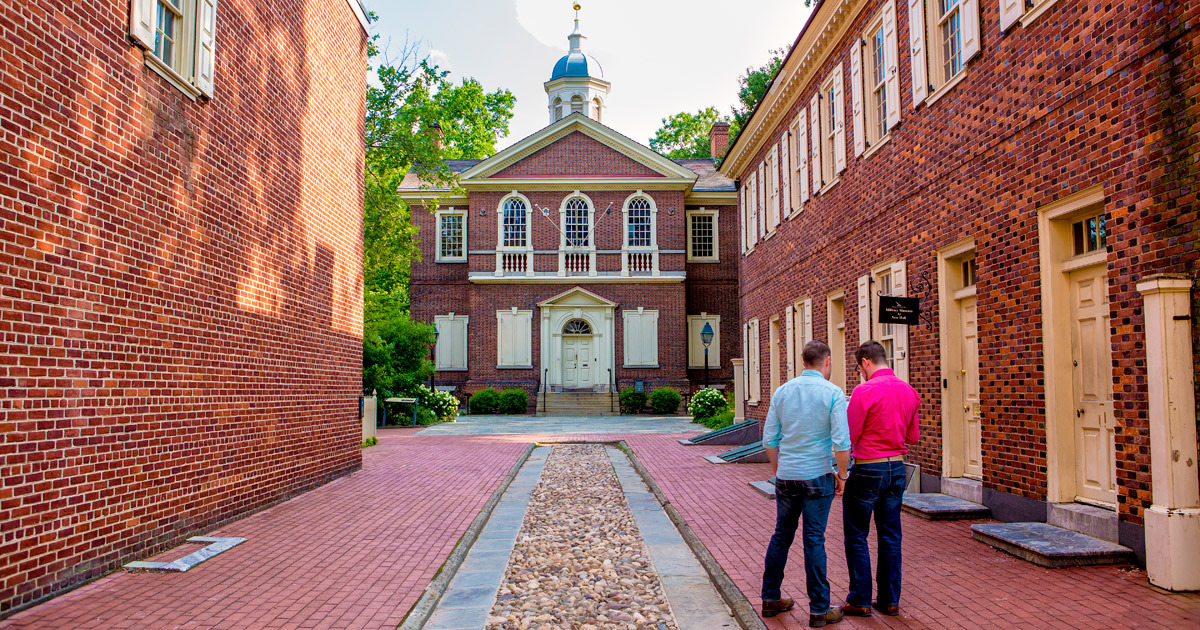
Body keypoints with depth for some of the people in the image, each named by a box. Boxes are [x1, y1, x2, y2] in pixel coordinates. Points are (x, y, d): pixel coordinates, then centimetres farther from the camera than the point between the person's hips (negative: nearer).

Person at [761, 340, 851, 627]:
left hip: (786, 476, 4)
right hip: (817, 476, -4)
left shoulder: (782, 391, 3)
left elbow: (769, 439, 5)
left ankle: (770, 598, 23)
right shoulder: (833, 394, -9)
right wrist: (841, 475, -2)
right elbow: (842, 442, -15)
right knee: (814, 540, 2)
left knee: (781, 535, 15)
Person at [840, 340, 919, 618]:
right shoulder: (909, 391, 5)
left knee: (857, 536, 5)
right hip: (897, 468, 7)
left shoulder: (864, 390, -16)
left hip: (868, 470, -6)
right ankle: (890, 600, 19)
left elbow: (849, 437, -14)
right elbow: (913, 437, 13)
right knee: (890, 535, 13)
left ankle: (860, 600, 10)